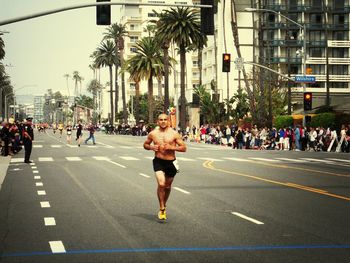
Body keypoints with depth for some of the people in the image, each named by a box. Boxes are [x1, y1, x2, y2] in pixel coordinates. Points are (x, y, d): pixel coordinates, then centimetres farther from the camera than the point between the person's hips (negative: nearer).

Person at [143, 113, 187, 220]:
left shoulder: (174, 134, -4)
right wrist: (151, 147, -7)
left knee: (167, 186, 15)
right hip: (158, 161, -1)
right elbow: (145, 144, 15)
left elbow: (183, 148, -4)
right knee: (161, 184, -19)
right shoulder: (153, 133, 0)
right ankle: (162, 209, -7)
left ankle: (164, 205, 40)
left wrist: (172, 148, -19)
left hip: (171, 162, 1)